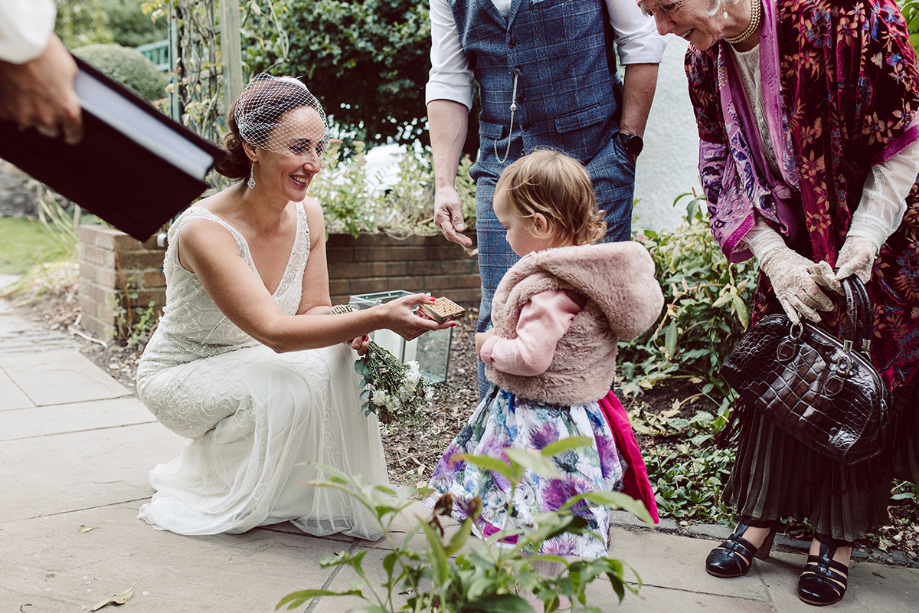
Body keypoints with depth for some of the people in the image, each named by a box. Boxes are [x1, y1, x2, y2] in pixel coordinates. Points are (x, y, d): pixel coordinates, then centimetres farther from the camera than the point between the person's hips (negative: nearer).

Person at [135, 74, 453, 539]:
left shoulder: (308, 215, -9)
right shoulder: (204, 231, -31)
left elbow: (313, 310, -4)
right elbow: (275, 331, -39)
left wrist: (352, 328, -28)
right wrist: (377, 318, -49)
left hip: (252, 362, 6)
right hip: (182, 375, -5)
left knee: (339, 358, -23)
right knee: (288, 390, -32)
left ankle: (329, 499, -4)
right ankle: (214, 491, -2)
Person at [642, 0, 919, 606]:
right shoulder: (705, 59, -8)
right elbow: (726, 173, -3)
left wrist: (865, 239, -24)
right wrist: (776, 258, -16)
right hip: (791, 236, 4)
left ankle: (837, 534, 12)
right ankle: (761, 516, 16)